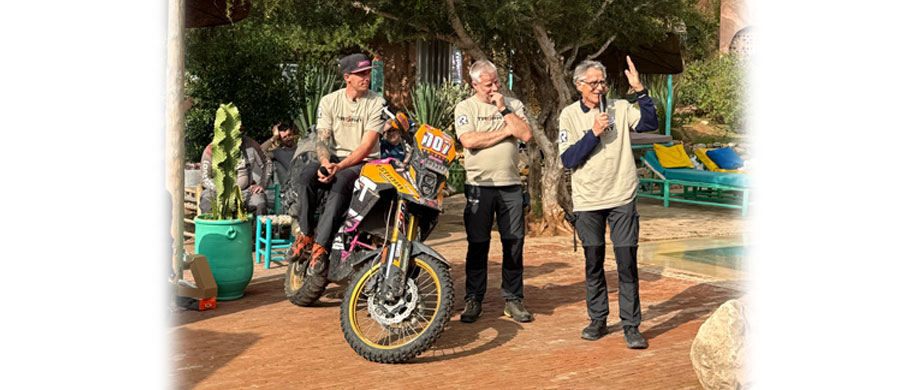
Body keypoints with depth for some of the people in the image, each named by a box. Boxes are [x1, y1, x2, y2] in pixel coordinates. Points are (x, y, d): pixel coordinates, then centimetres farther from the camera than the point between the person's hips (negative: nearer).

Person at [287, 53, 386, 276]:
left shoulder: (377, 103, -4)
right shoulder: (329, 101, 5)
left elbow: (367, 146, -12)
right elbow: (322, 139, -2)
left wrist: (339, 167, -24)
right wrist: (326, 163, -24)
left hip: (363, 163, -3)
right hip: (335, 158, 3)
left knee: (340, 182, -36)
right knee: (307, 175, -28)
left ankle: (320, 247, -36)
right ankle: (306, 234, -17)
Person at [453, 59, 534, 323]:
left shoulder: (513, 105, 12)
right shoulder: (465, 108, 4)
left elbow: (526, 135, -3)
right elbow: (468, 140, -13)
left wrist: (504, 110, -7)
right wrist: (506, 130, -6)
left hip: (510, 185, 2)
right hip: (479, 185, -2)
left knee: (514, 243, 3)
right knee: (478, 245, 2)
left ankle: (513, 299, 14)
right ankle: (473, 299, 12)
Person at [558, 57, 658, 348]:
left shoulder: (620, 108, 2)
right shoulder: (569, 115, 1)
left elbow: (650, 124, -11)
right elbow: (568, 159, -7)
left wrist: (640, 91, -17)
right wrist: (594, 133, -14)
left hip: (622, 198, -1)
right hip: (587, 201, 1)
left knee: (627, 263, -3)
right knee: (593, 263, 10)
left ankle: (631, 326, 4)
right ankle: (598, 320, 24)